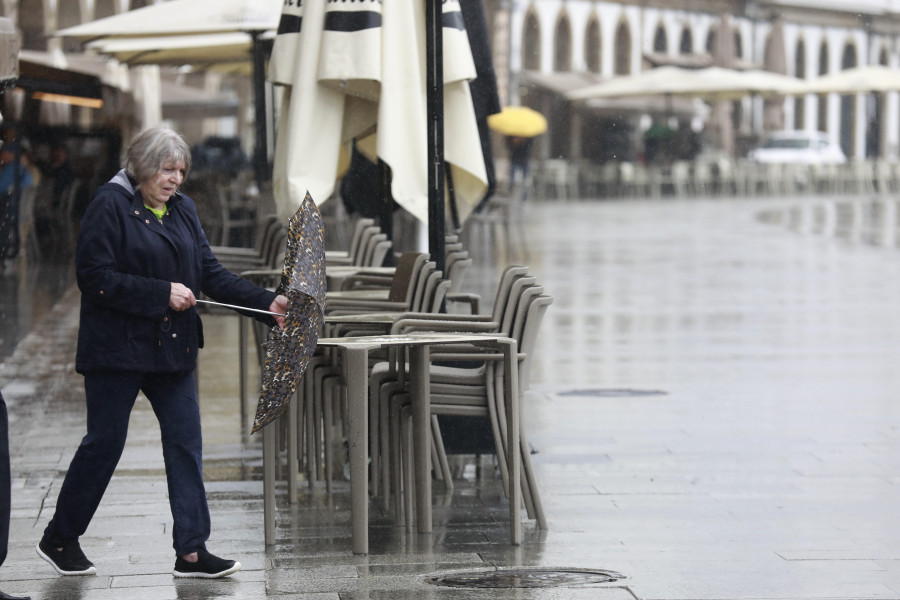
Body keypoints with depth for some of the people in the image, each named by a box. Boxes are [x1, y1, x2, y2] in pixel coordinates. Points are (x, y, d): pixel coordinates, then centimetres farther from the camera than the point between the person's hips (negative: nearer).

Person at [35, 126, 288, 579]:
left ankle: (191, 550, 5)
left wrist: (266, 304, -4)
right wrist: (163, 294, -19)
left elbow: (211, 273, 9)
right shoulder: (111, 206, -10)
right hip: (117, 349, -6)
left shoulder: (182, 210, 11)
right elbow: (95, 277, -17)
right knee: (104, 443, 1)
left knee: (186, 443, 2)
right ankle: (58, 540, 18)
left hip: (172, 350, 6)